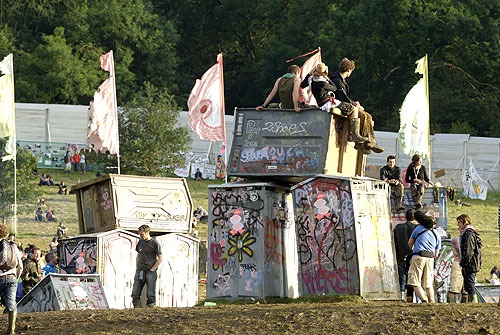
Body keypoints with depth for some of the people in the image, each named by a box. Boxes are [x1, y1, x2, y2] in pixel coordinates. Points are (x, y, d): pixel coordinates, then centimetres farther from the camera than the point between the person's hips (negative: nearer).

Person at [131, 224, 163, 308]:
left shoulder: (154, 243, -5)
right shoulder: (140, 242, 12)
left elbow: (160, 258, -6)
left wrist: (152, 269, -9)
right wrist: (137, 267, 11)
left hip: (150, 272, -6)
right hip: (139, 272, 6)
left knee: (150, 295, -3)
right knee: (135, 294, 2)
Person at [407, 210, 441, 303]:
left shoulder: (419, 229, 8)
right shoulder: (437, 236, 18)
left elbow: (410, 243, 17)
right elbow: (436, 254, 18)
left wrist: (412, 250, 37)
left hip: (418, 257, -4)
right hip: (430, 258, 4)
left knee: (415, 283, -7)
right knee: (428, 284, 12)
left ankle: (424, 300, -23)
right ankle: (432, 302, 6)